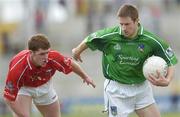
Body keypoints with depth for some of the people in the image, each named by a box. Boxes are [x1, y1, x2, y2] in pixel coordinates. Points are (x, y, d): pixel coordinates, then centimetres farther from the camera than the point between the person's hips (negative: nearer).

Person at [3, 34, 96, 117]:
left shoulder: (53, 58, -34)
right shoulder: (18, 68, -43)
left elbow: (70, 64, -10)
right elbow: (9, 98, -35)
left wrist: (85, 77, 7)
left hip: (44, 86, 4)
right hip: (23, 88, -4)